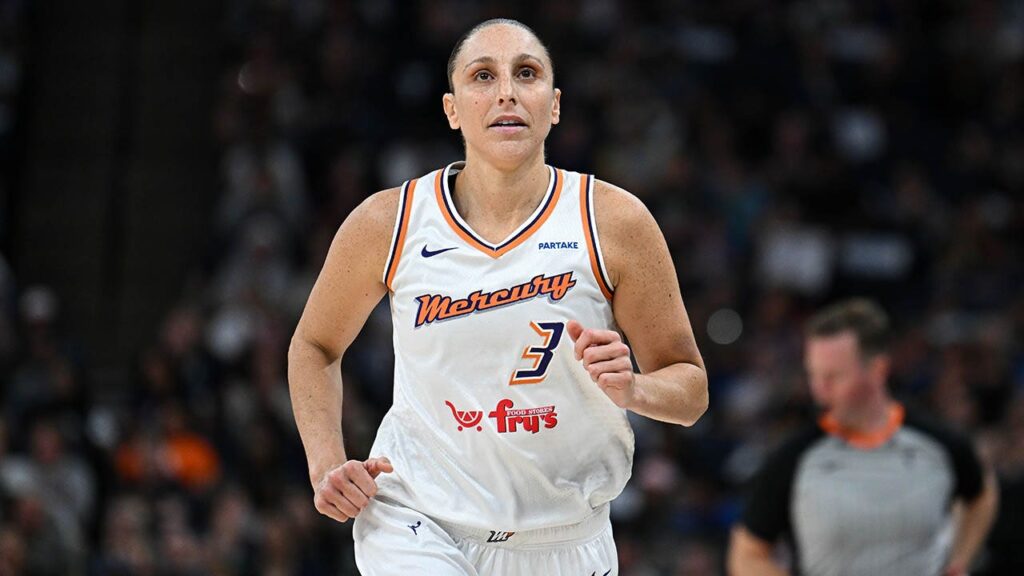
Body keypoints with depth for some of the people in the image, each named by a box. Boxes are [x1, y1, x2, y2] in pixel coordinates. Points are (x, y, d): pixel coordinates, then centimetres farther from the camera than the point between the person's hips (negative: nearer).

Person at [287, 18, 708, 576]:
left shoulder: (614, 222, -8)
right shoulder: (387, 224, -6)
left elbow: (690, 388, -2)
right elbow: (313, 347, 12)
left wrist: (631, 389, -23)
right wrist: (327, 466, -2)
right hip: (415, 525, -1)